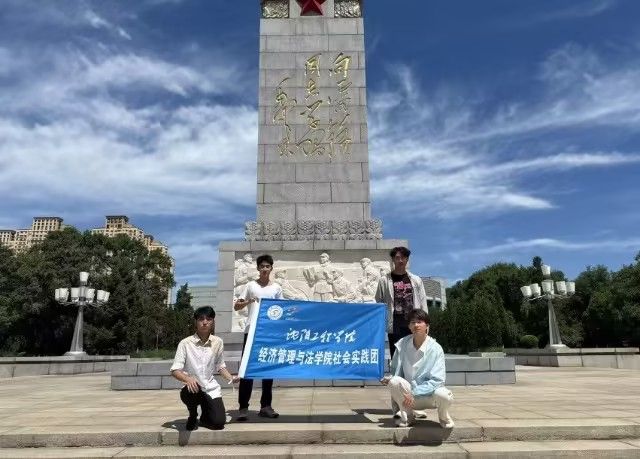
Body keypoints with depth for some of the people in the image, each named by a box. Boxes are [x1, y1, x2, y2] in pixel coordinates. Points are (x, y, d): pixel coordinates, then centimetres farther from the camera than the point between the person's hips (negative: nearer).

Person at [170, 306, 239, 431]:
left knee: (219, 422, -14)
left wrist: (231, 378, -5)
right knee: (189, 392, -37)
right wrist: (188, 379, -34)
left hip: (211, 388, 2)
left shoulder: (218, 342, -1)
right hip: (193, 387, -2)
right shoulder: (185, 343, -11)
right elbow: (175, 370, -14)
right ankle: (193, 416, -2)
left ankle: (205, 417, 24)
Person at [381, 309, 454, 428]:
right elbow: (396, 373, 5)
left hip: (430, 396, -2)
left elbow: (437, 381, -17)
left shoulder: (435, 349, -12)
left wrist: (414, 393, -26)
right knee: (395, 382, -30)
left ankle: (443, 417, 3)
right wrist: (389, 379, -18)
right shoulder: (402, 345, -4)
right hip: (408, 393, 2)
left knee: (443, 395, -36)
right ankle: (407, 415, -2)